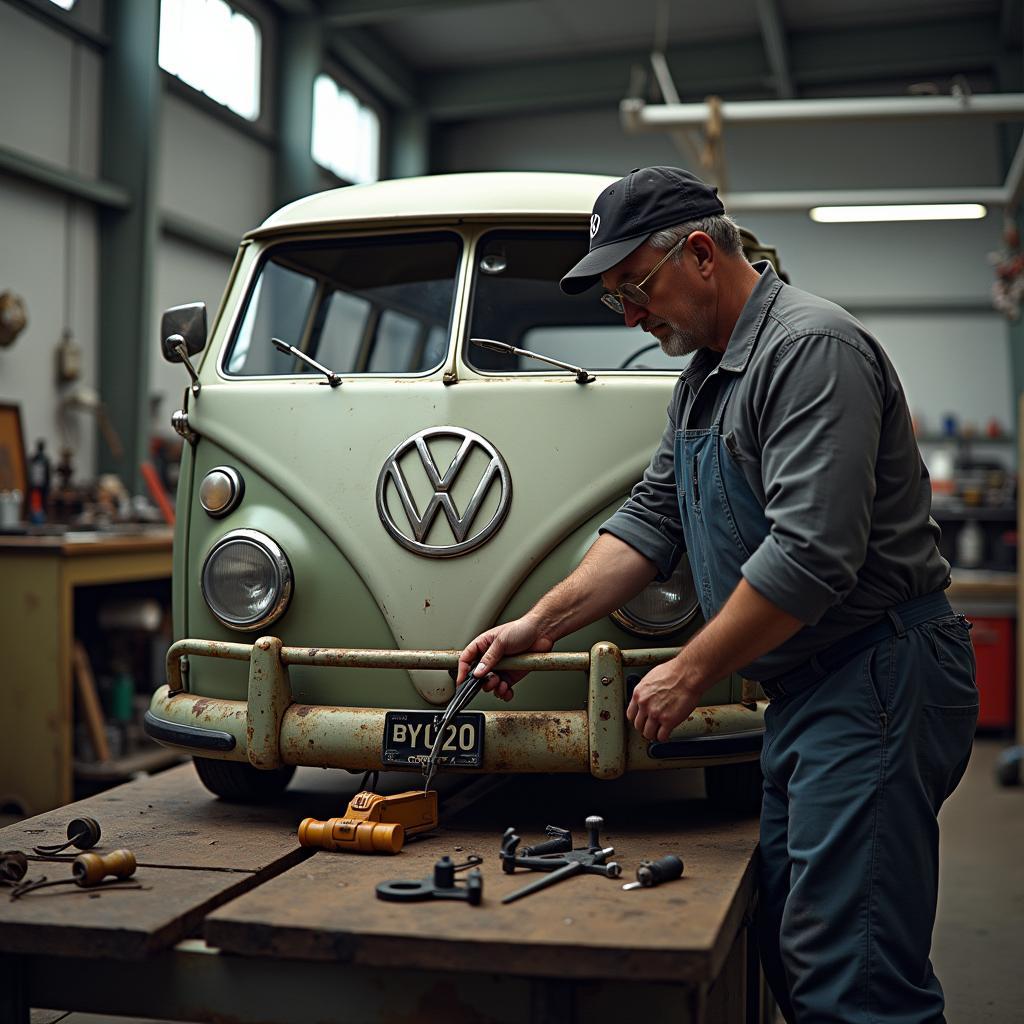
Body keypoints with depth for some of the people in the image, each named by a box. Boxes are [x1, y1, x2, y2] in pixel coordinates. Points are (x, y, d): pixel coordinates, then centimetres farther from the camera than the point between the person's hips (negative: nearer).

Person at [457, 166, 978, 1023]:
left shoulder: (811, 348, -15)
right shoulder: (705, 380, 17)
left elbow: (811, 554, -23)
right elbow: (650, 521, 18)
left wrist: (691, 673, -14)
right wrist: (541, 624, 7)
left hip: (877, 685, -10)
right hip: (804, 692, 10)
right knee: (792, 954, 13)